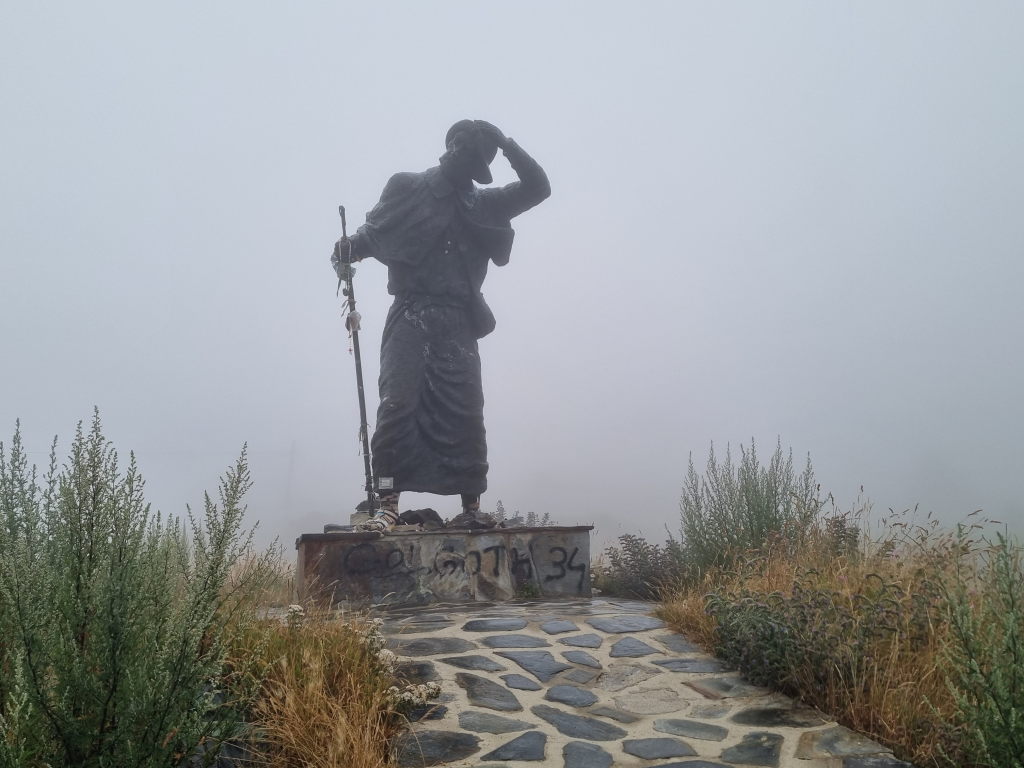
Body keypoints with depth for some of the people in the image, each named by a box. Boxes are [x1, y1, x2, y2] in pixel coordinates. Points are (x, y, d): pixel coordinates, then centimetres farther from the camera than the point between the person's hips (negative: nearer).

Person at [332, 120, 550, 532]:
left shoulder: (483, 202, 18)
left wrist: (507, 144, 7)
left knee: (467, 414, -1)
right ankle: (387, 505, -11)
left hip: (459, 323, 3)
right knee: (397, 405, -14)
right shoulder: (407, 187, 10)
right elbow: (375, 231, 7)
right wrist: (351, 245, -15)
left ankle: (472, 506, 6)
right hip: (411, 315, -3)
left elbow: (538, 187, 18)